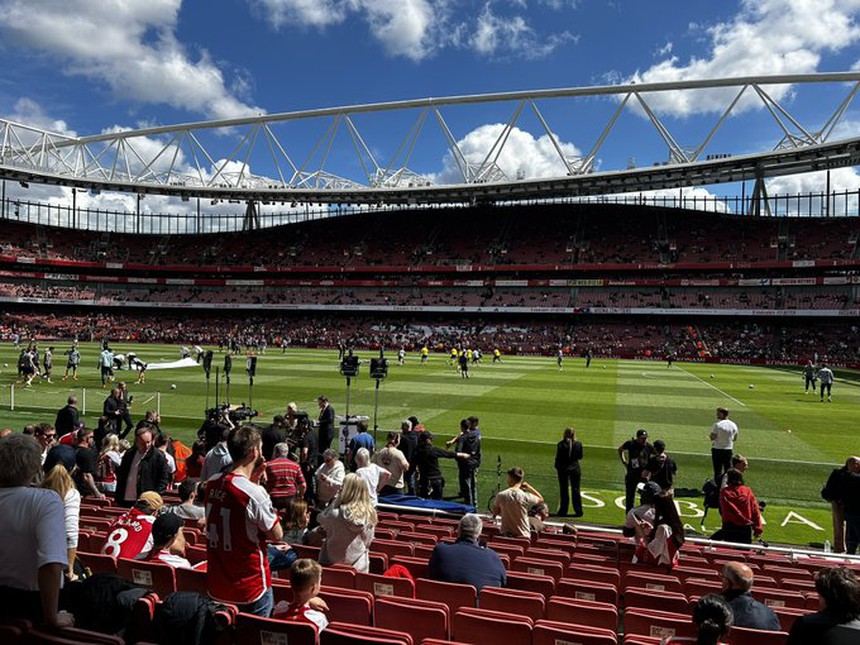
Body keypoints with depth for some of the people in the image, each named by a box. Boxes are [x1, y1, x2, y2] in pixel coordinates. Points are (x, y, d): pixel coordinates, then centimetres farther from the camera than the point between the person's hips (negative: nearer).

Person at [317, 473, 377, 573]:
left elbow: (320, 518, -2)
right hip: (360, 566, 3)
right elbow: (368, 542, 1)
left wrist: (335, 500, -6)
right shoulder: (370, 514, -10)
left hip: (334, 564, -3)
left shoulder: (336, 514, -22)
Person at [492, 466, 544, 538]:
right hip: (523, 536, -2)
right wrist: (529, 487, 3)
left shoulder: (501, 495, -12)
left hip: (505, 535, 2)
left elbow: (495, 512, 5)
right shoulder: (525, 497, -17)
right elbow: (541, 499, 4)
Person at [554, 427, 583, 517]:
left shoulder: (561, 445, -14)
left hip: (563, 469, -1)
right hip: (575, 469, 1)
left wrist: (557, 468, 5)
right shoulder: (578, 444, -9)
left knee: (563, 490, 9)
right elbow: (580, 456, 3)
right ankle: (578, 511, 14)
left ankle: (563, 511, 13)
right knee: (575, 490, 11)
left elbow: (558, 458, -8)